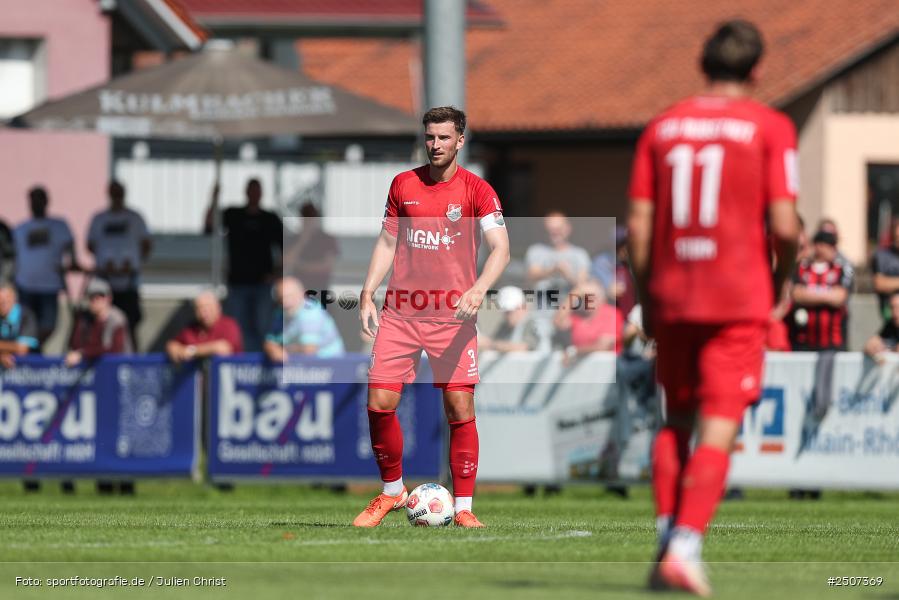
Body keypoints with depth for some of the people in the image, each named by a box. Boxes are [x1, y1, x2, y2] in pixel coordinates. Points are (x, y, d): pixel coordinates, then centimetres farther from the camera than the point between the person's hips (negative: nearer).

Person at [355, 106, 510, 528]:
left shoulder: (476, 190, -3)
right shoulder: (403, 185, 8)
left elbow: (500, 248, -11)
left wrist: (478, 290, -28)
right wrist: (368, 293, 6)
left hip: (453, 315, -3)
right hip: (400, 313, 3)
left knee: (460, 409, -5)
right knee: (380, 403, -4)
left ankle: (463, 508, 3)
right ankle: (392, 491, 15)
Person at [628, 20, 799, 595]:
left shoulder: (663, 127, 8)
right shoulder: (770, 127, -3)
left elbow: (639, 224, 4)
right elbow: (784, 225, -10)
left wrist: (646, 299, 12)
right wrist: (781, 281, 8)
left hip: (672, 294, 4)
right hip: (738, 299, -4)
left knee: (677, 419, 17)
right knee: (719, 428, -4)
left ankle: (667, 541, 9)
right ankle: (686, 548, -16)